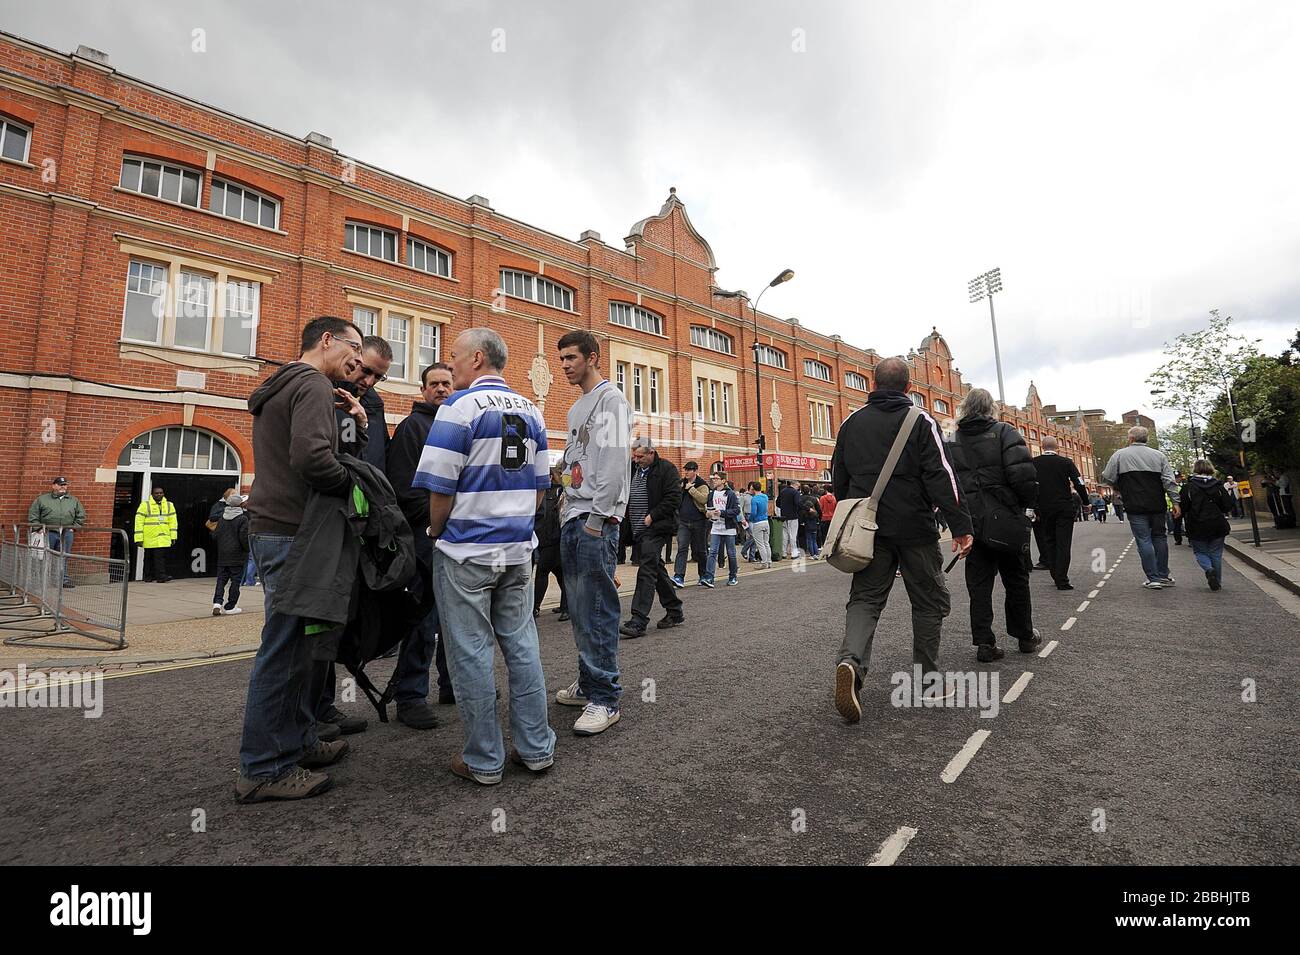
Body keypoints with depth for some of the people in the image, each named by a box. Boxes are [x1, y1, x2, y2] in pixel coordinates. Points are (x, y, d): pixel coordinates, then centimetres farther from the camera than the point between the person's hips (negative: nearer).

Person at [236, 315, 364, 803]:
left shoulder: (280, 387, 22)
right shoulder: (313, 384, -11)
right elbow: (311, 457, -26)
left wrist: (348, 422, 8)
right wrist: (352, 485, -10)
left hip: (271, 528, 10)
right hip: (292, 533, -10)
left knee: (294, 644, 15)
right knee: (284, 649, -3)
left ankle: (297, 743, 25)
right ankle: (263, 768, 7)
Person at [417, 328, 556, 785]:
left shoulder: (461, 406, -10)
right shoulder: (531, 411, 9)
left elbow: (440, 486, -13)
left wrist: (437, 532, 3)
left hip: (467, 550, -6)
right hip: (518, 550, 6)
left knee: (471, 653, 5)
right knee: (522, 645, 12)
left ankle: (484, 761, 17)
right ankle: (536, 747, 23)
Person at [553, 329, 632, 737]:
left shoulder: (611, 400, -5)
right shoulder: (576, 409, 23)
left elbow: (615, 463, -16)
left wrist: (596, 519, -19)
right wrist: (568, 512, 15)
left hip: (596, 519, -9)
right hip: (572, 519, 9)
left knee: (596, 610, -7)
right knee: (579, 608, 13)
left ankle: (605, 699, 1)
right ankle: (588, 683, 24)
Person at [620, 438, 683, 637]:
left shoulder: (666, 469, -7)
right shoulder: (633, 469, 15)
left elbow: (674, 498, -14)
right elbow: (626, 496, 24)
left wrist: (652, 516, -17)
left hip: (655, 529, -8)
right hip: (638, 530, 8)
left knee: (647, 571, -13)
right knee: (657, 570, 14)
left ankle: (638, 621, -12)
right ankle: (675, 612, 26)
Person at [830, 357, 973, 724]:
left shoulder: (852, 422, 8)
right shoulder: (920, 421, -5)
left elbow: (839, 479, 13)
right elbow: (942, 477, -13)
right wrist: (960, 526, -11)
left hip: (869, 528, 3)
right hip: (914, 528, -3)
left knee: (865, 598, 5)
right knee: (930, 600, 13)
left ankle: (851, 661, -19)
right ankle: (928, 677, 20)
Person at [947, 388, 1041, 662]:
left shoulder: (952, 440, 4)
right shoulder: (1004, 432, -4)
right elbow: (1023, 474, -16)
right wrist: (1029, 502, 1)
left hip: (971, 523, 2)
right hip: (1007, 520, -2)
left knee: (979, 583, 7)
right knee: (1016, 580, 15)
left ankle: (984, 642, 7)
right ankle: (1025, 636, 28)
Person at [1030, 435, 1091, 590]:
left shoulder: (1034, 463, -1)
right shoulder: (1066, 462, -3)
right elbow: (1079, 484, -4)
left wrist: (1035, 509, 8)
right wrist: (1085, 503, 10)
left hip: (1044, 509, 1)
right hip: (1065, 508, -1)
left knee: (1049, 542, 13)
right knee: (1063, 544, 0)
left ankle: (1056, 576, 15)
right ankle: (1062, 580, -3)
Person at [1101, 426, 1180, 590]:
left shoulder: (1120, 455, -1)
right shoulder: (1158, 455, 9)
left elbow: (1107, 478, 0)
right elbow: (1169, 481, 3)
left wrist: (1117, 488, 20)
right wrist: (1175, 501, 4)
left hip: (1135, 506, -4)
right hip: (1157, 505, 4)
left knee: (1144, 541, -1)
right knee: (1159, 537, 15)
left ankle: (1153, 579, 0)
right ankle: (1164, 576, 19)